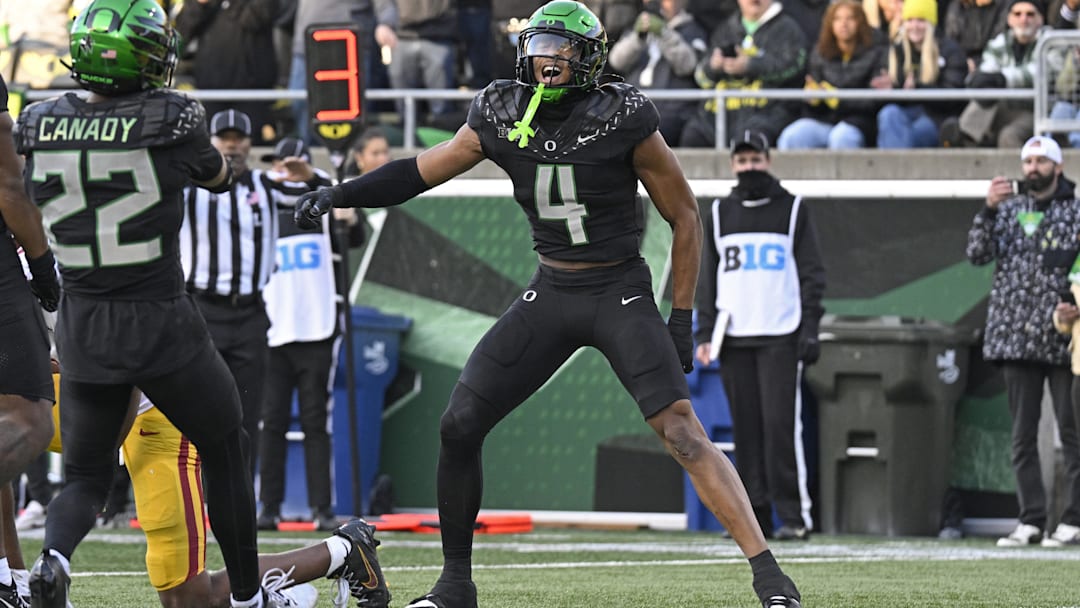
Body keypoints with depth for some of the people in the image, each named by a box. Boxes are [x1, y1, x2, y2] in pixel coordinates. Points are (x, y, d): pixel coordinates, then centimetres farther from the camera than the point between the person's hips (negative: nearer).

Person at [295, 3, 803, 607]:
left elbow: (685, 215, -5)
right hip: (550, 294, 5)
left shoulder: (622, 120, -14)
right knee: (459, 425, -1)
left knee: (683, 432, -19)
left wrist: (682, 320, -6)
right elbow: (422, 172, 12)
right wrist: (337, 195, -1)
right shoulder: (502, 117, -1)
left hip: (620, 293, -5)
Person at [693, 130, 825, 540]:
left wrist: (810, 329, -7)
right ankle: (754, 515, 4)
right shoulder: (720, 213, 15)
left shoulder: (792, 210, 6)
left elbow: (811, 274, 3)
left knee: (781, 424, -11)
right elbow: (707, 278, 15)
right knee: (745, 427, 1)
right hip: (734, 337, 3)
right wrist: (705, 333, 5)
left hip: (780, 337, -3)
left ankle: (794, 515, -9)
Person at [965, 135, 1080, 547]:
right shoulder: (1008, 208, 12)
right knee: (1022, 435, 3)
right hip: (1016, 338, 3)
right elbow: (978, 254, 2)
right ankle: (1031, 521, 6)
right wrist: (989, 210, -11)